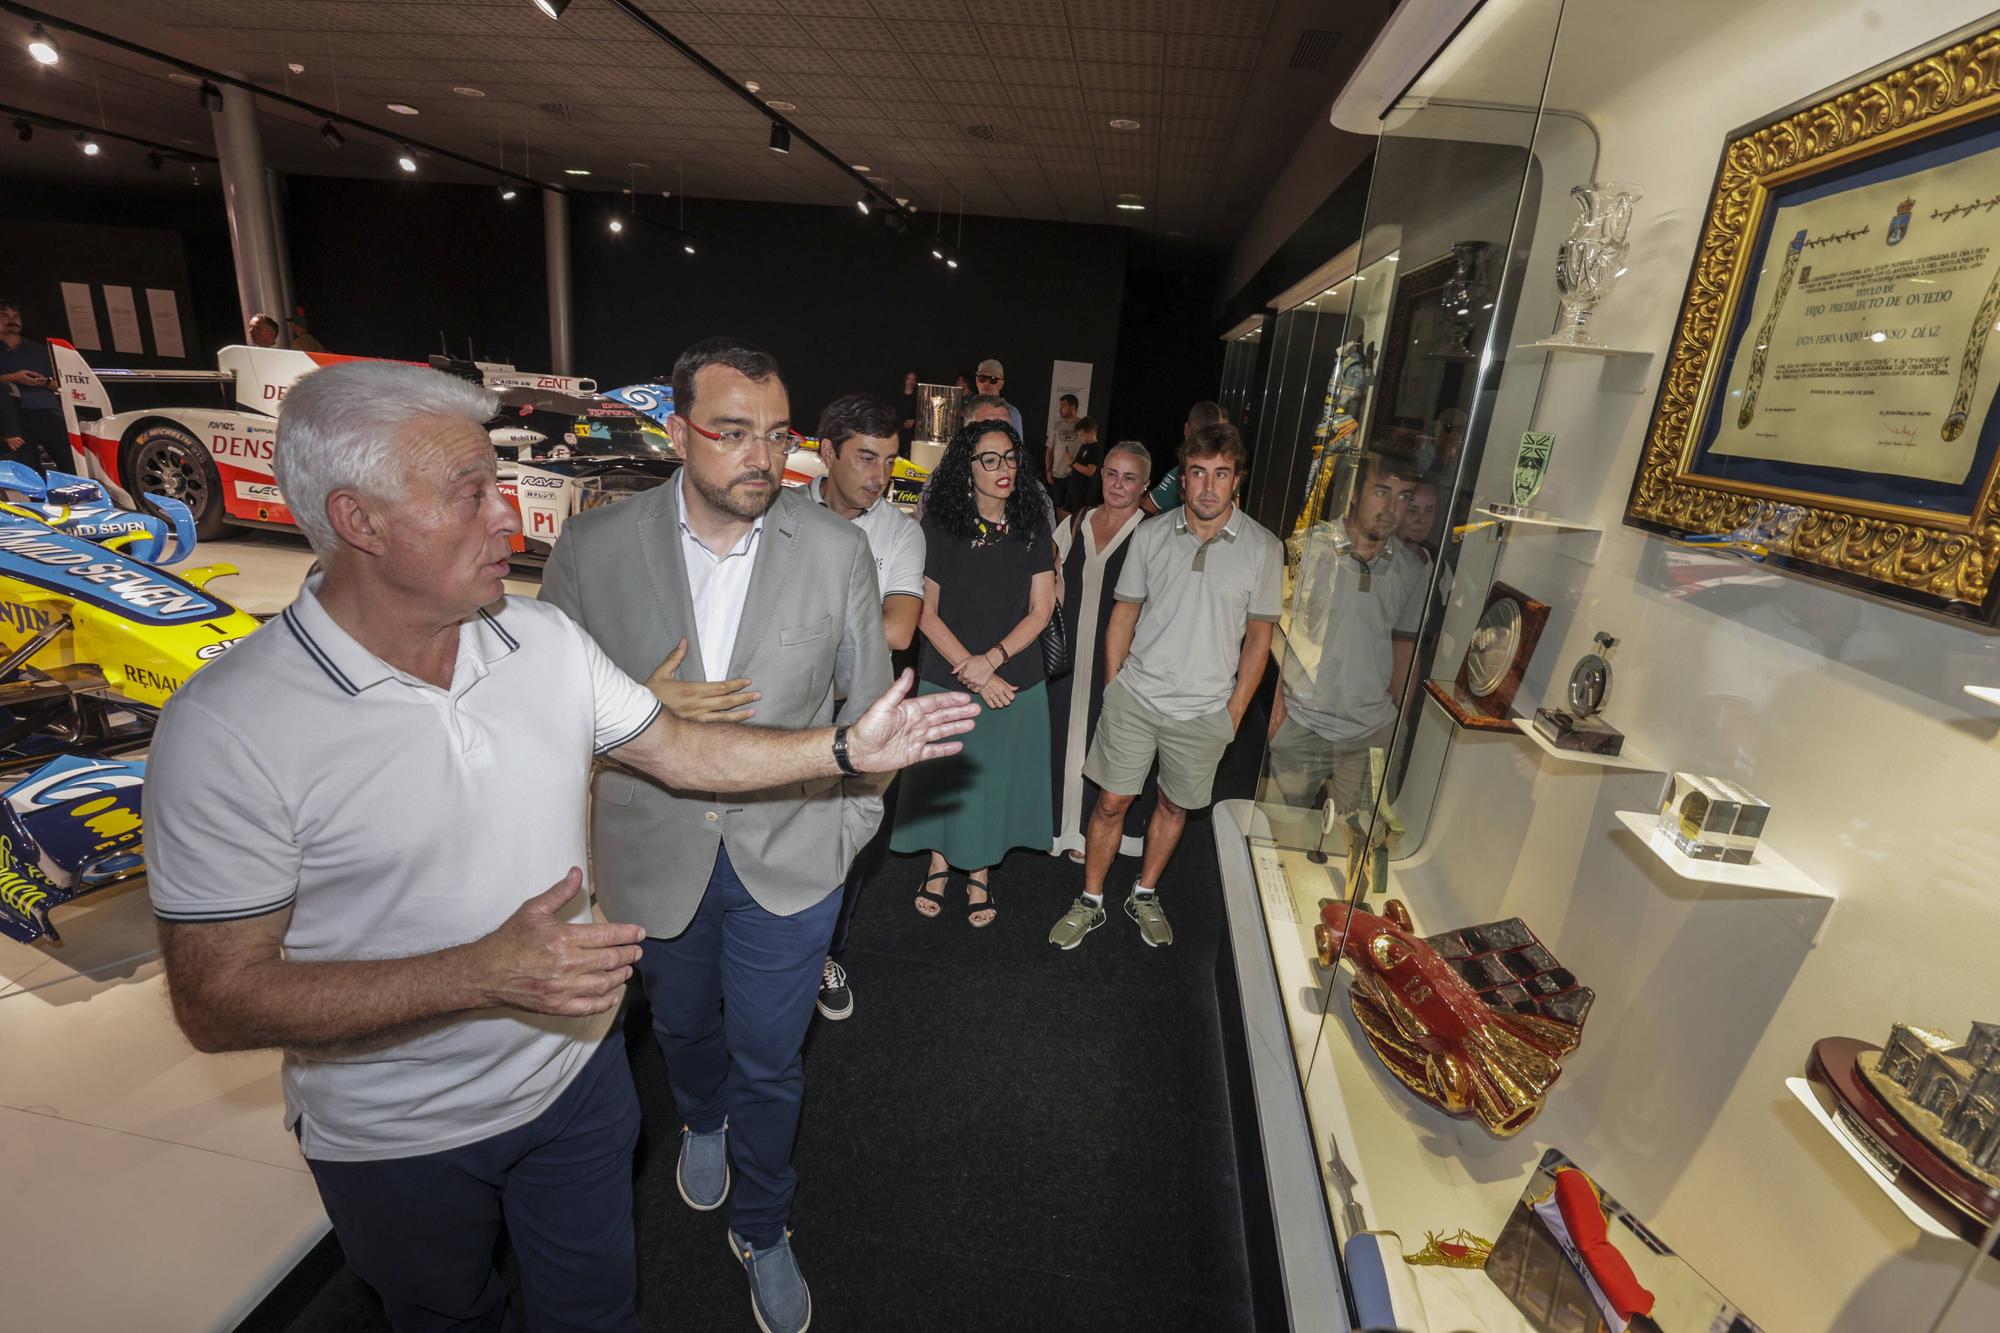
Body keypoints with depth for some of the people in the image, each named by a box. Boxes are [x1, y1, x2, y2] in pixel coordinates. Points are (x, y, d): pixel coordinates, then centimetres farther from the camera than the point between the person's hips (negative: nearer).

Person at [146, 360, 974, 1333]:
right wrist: (484, 973, -33)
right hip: (398, 1142, -3)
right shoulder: (228, 724, -24)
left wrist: (848, 747, -8)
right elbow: (217, 1000, -22)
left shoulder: (545, 640, -9)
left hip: (575, 1074, 4)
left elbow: (676, 749, -1)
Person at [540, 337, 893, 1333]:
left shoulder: (838, 550, -11)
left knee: (768, 1060, 14)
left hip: (790, 853, -1)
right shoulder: (593, 547, -10)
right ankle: (702, 1120, 63)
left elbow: (867, 699, -2)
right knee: (683, 1027, 28)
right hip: (654, 853, 2)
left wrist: (853, 823, -2)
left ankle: (761, 1230, 44)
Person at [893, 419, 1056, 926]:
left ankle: (979, 873, 31)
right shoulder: (939, 527, -5)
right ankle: (939, 863, 34)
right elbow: (925, 611, -7)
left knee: (995, 776, 11)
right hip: (945, 679, -1)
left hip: (1015, 684, 2)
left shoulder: (1033, 528, 0)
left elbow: (1041, 610, -2)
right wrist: (972, 673, -13)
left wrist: (988, 661, -15)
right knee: (942, 775, 11)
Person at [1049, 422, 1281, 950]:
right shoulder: (1152, 534, -4)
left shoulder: (1263, 549, -7)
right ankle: (1090, 903, 24)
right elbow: (1124, 614, 4)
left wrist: (1234, 712, 0)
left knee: (1175, 806, 16)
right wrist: (1112, 689, 4)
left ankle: (1145, 895, 38)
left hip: (1206, 711, 0)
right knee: (1112, 802, 5)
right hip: (1136, 696, 0)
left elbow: (1258, 636, 1)